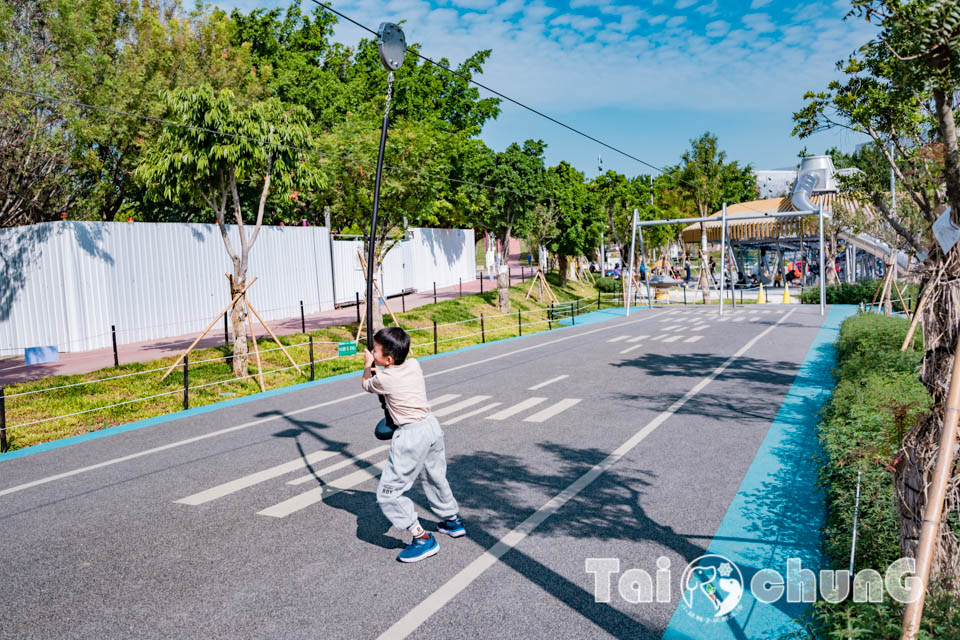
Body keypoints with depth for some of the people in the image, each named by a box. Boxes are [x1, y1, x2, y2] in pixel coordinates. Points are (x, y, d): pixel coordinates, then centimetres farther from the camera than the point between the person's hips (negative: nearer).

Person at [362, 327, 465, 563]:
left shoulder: (384, 379, -14)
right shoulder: (414, 364, 2)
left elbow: (366, 384, 11)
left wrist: (368, 366, 28)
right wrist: (378, 369, 24)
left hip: (411, 435, -8)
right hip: (431, 425, 8)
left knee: (388, 492, -2)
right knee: (435, 478, 28)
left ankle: (423, 539, -3)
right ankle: (453, 521, 44)